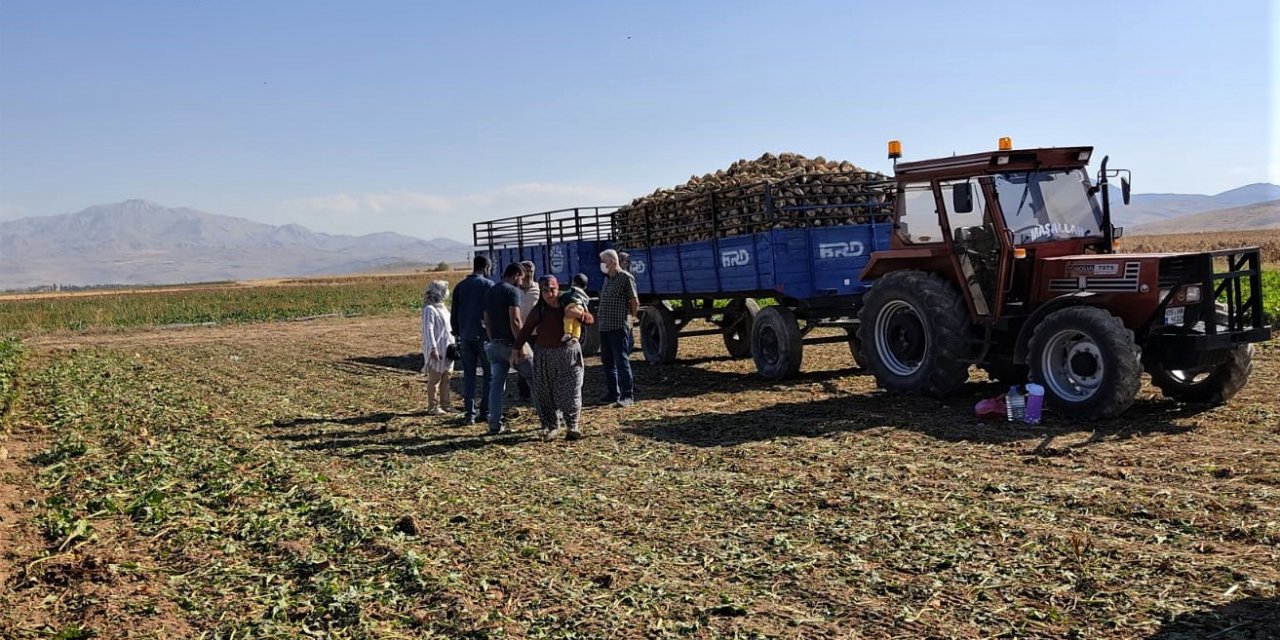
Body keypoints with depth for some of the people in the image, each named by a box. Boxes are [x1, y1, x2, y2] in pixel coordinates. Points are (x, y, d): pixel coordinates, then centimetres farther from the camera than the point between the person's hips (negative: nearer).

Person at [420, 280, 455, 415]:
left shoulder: (442, 307, 16)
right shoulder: (429, 309, -13)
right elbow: (428, 330, -19)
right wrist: (433, 349, -24)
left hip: (447, 349, 9)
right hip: (437, 351, -9)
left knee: (446, 379, 14)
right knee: (434, 379, -3)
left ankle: (445, 404, 22)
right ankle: (432, 407, 2)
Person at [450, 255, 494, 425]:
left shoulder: (460, 286, 9)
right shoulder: (488, 285, -5)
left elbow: (454, 315, 11)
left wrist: (457, 335, 18)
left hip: (465, 337, 4)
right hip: (484, 336, -4)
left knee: (468, 375, 9)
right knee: (489, 374, 5)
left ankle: (469, 413, 6)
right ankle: (485, 412, 3)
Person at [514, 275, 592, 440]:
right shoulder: (538, 311, 1)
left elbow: (590, 319, 1)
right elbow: (526, 330, 7)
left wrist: (579, 313, -20)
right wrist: (517, 348, 3)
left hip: (569, 354, -1)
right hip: (544, 356, 1)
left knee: (570, 392, -2)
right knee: (545, 393, -1)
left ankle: (573, 426, 13)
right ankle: (551, 426, 11)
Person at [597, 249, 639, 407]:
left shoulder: (626, 278, -8)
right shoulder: (607, 279, 17)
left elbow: (635, 302, -6)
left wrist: (629, 318, 4)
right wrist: (601, 320, 14)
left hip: (619, 327, -8)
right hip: (604, 327, 8)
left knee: (622, 361, -9)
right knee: (608, 362, 12)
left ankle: (628, 395, -8)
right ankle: (612, 393, 21)